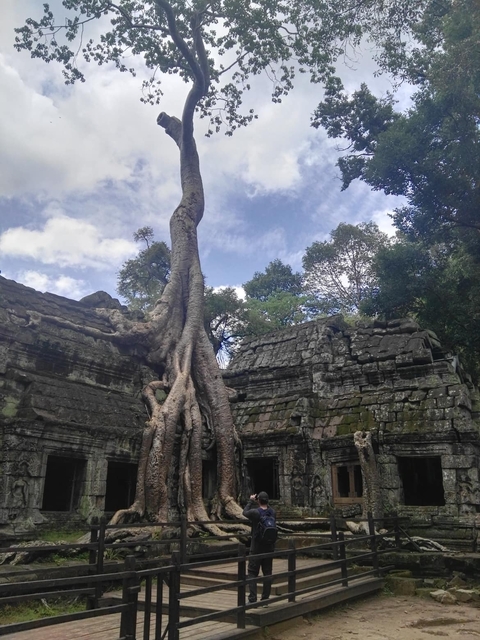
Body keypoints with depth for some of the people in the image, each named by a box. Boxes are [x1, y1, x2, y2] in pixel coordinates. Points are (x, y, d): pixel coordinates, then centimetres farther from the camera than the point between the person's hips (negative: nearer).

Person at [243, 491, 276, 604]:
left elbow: (245, 512, 4)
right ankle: (265, 599, 14)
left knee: (252, 573, 4)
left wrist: (251, 501, 14)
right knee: (267, 573, 11)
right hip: (270, 548, 4)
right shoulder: (273, 512, -4)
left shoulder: (255, 512, -17)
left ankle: (252, 599, 0)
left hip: (256, 548, -4)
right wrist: (266, 503, 16)